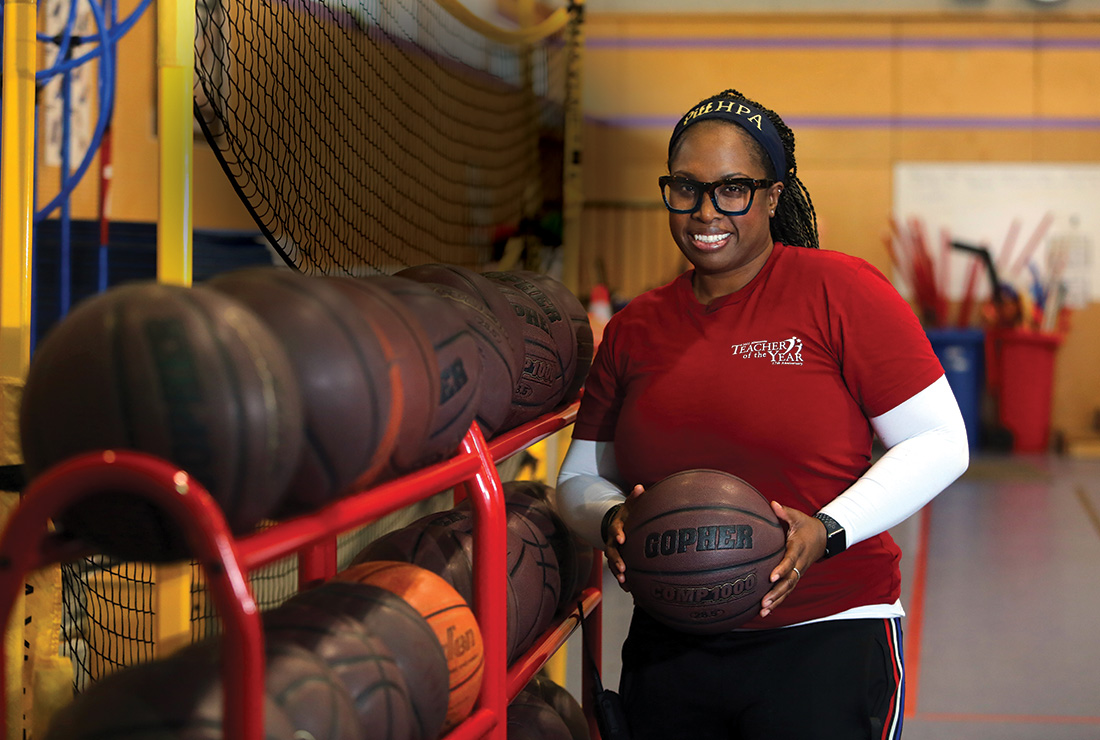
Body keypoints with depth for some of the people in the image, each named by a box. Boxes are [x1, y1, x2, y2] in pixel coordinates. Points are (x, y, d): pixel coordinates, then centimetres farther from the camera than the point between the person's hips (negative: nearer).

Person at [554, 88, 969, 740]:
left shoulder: (839, 289, -5)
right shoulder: (634, 329, 9)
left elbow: (940, 444, -6)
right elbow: (580, 477, 16)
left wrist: (827, 531, -19)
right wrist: (610, 520, -8)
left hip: (827, 642, -4)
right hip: (667, 651, 5)